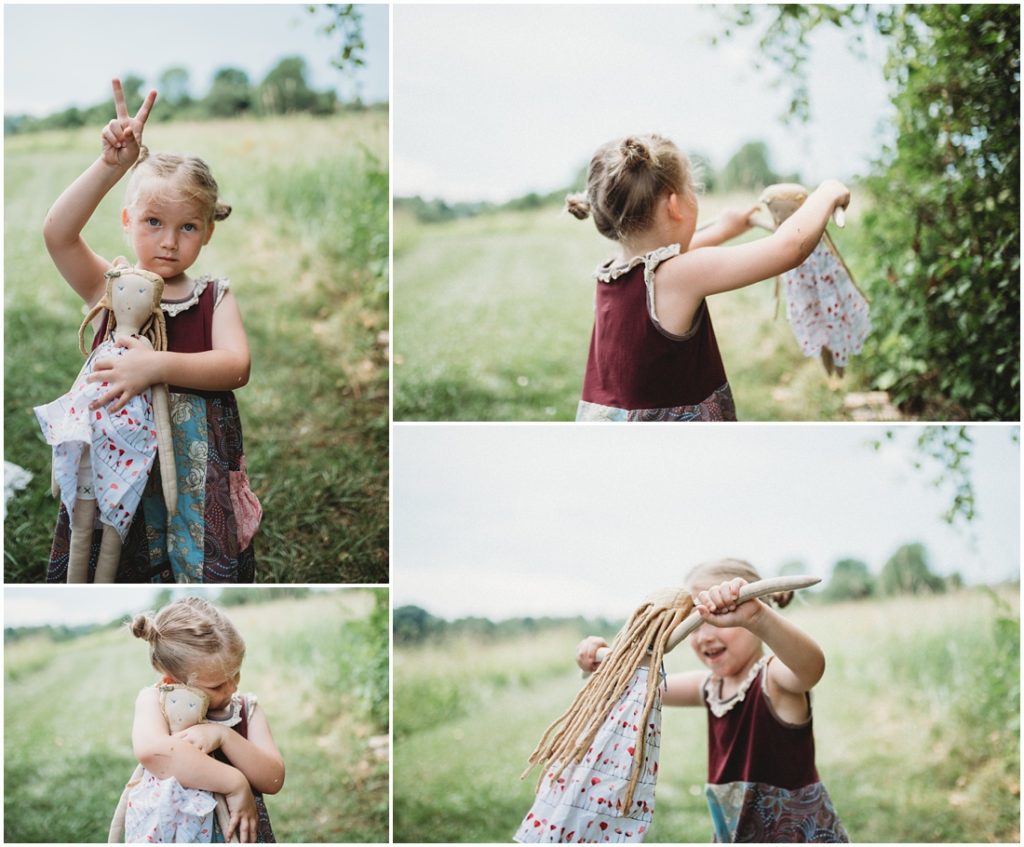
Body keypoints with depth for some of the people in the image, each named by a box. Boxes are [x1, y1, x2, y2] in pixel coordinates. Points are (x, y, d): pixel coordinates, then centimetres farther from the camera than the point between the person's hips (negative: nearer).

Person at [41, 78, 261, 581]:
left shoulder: (214, 298, 4)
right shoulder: (109, 287, 3)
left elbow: (236, 366, -14)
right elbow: (57, 233, -15)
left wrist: (157, 365, -27)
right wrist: (112, 165, -25)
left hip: (196, 468, 0)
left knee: (195, 567, 2)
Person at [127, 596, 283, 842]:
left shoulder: (247, 707, 8)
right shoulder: (155, 700, -2)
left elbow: (273, 780, -2)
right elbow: (150, 751, -23)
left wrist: (224, 736, -16)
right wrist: (236, 783, -21)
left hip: (239, 829, 3)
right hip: (170, 830, -2)